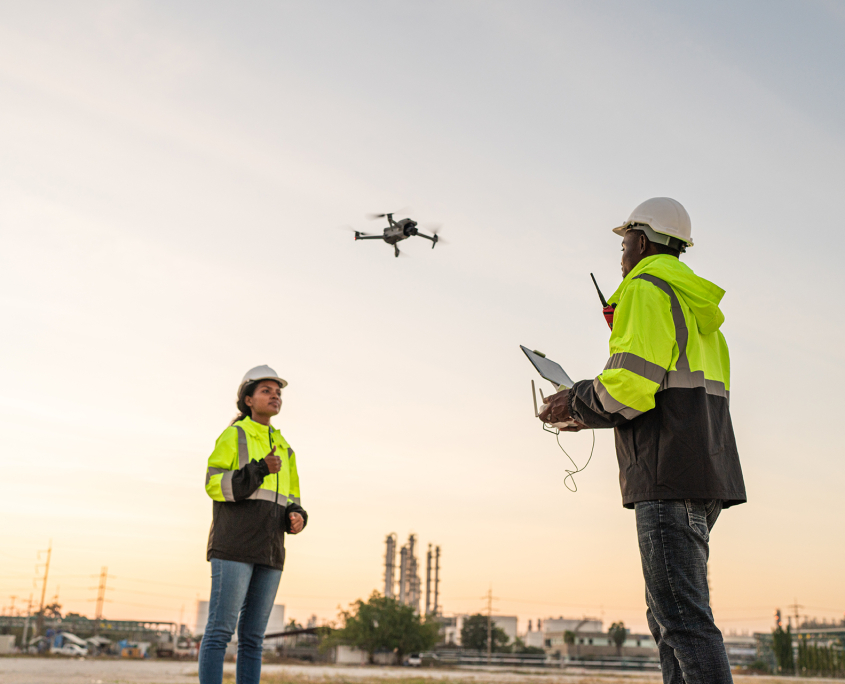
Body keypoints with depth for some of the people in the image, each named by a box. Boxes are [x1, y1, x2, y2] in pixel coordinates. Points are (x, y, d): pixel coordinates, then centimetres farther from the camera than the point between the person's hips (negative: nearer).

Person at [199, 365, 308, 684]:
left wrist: (296, 519, -3)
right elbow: (215, 485, -10)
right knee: (221, 629, -9)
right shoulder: (233, 435, 2)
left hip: (268, 550, 6)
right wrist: (260, 469, -23)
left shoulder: (284, 449, 21)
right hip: (234, 546, -6)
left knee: (253, 636, 5)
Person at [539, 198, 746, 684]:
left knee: (682, 615, -11)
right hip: (705, 476, 10)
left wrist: (576, 402, 2)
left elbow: (630, 385, -16)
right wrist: (591, 413, 22)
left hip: (669, 476, -10)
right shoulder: (695, 303, 25)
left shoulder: (647, 289, -4)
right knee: (669, 612, 12)